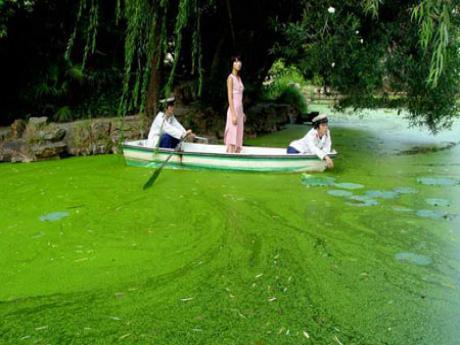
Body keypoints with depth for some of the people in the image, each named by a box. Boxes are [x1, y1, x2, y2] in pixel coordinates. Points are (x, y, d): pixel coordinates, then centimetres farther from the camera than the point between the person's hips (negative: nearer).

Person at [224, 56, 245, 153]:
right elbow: (230, 97, -15)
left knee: (238, 136, 10)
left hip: (240, 109, 9)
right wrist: (233, 114, -20)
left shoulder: (239, 78, 15)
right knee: (232, 138, -7)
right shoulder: (231, 78, -9)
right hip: (234, 109, -9)